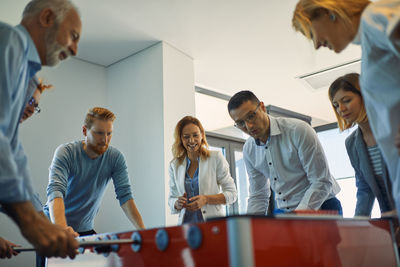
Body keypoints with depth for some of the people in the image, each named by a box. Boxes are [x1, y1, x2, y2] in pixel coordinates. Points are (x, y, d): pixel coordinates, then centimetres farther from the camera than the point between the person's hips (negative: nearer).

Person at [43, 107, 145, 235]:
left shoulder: (116, 157, -8)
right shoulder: (65, 153, -17)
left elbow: (125, 196, -12)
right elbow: (55, 191, -31)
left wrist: (142, 229, -25)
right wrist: (61, 229, -48)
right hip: (55, 224, -2)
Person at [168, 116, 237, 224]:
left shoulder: (216, 158, 2)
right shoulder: (174, 165, 11)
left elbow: (232, 193, 2)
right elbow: (171, 200, 16)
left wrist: (206, 199, -12)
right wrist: (178, 204, -6)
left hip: (213, 222, -3)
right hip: (186, 223, 3)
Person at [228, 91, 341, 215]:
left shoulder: (298, 130, -17)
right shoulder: (248, 150, 1)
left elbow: (322, 182, -18)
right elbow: (258, 195, 8)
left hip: (320, 207, -5)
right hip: (283, 211, 5)